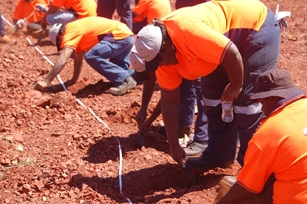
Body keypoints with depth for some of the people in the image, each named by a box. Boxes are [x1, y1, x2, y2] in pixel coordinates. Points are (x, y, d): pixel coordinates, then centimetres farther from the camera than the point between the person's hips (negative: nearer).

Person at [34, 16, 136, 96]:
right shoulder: (76, 30, 18)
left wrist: (46, 82, -23)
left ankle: (125, 80, -18)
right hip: (126, 36, 11)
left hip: (120, 35, -11)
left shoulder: (71, 32, -13)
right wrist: (74, 79, 30)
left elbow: (62, 60, -22)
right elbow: (78, 58, 27)